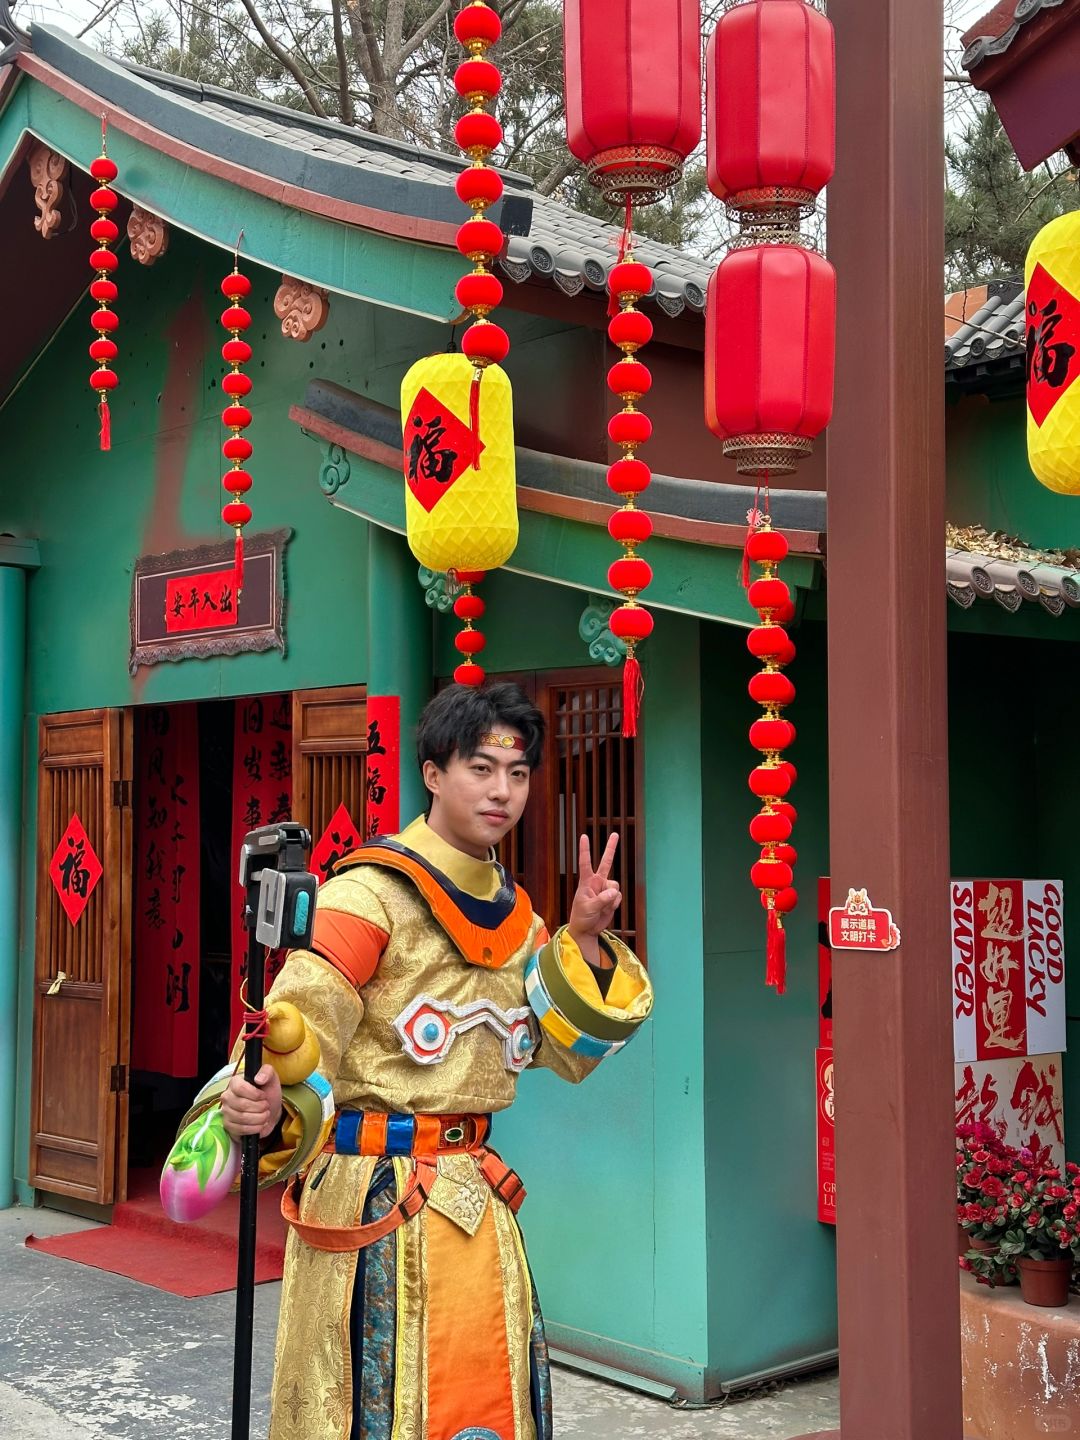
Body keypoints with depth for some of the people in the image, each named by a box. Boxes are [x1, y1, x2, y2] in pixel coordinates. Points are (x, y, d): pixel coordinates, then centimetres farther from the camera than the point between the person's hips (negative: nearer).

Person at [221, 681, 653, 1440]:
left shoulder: (515, 912, 11)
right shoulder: (372, 891, -12)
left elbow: (566, 1052, 12)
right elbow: (301, 1031, -20)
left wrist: (584, 941, -1)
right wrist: (268, 1103, -40)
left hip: (476, 1197, 7)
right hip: (378, 1195, -7)